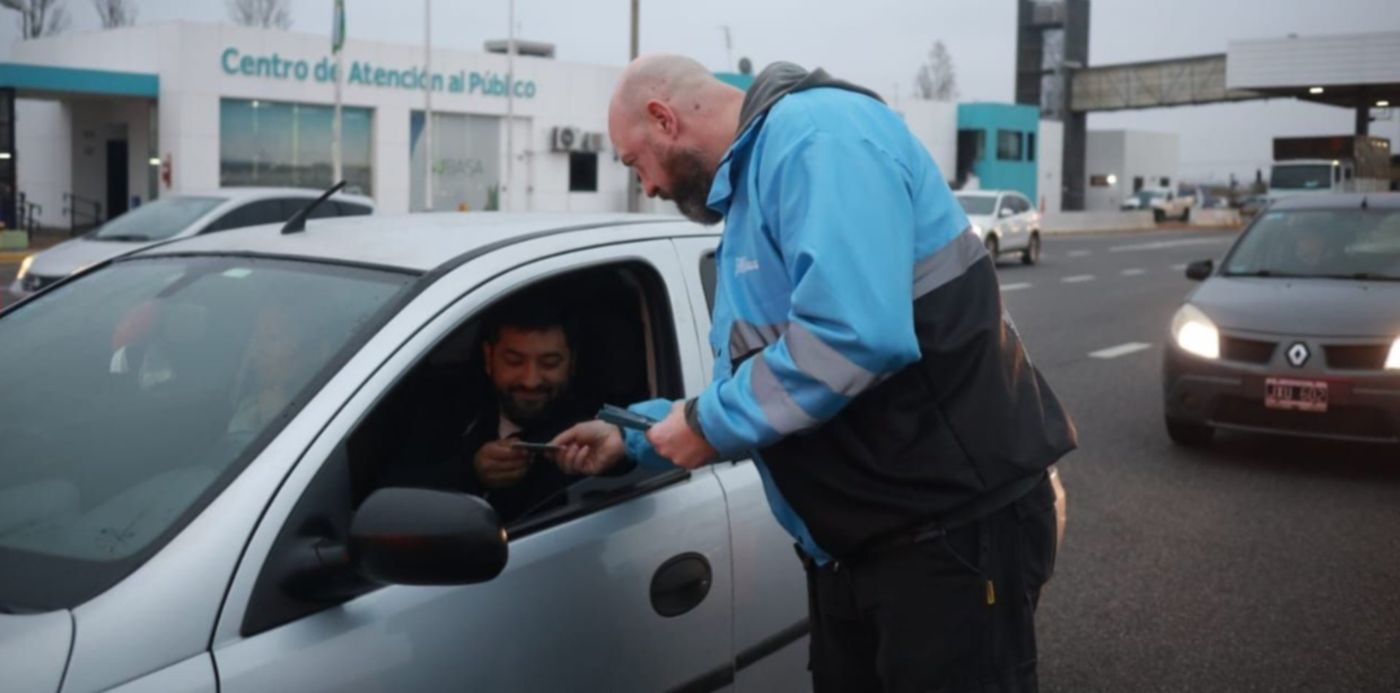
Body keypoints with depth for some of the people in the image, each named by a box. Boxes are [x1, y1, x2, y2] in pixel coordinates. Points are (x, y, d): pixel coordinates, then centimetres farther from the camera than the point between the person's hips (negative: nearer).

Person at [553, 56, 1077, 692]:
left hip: (951, 525, -10)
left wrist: (711, 423, -18)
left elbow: (855, 333, -31)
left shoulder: (816, 135, -16)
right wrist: (634, 436, 24)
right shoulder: (750, 178, 17)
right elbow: (758, 381, 24)